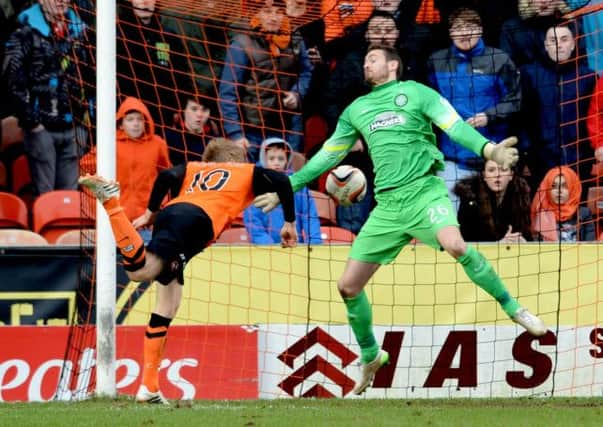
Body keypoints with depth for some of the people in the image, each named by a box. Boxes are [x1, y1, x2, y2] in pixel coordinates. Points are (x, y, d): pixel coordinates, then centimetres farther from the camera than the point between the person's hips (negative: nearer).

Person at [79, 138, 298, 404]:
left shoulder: (192, 168, 37)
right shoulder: (248, 173, 29)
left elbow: (167, 176, 18)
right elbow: (281, 182, 15)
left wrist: (150, 213, 22)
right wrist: (289, 223, 23)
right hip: (196, 220, -6)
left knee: (167, 304, 7)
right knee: (141, 270, -25)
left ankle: (149, 386, 4)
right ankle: (110, 199, -36)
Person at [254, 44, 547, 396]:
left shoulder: (416, 93, 6)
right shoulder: (356, 109, 20)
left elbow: (455, 126, -6)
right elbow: (328, 155, 29)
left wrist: (488, 149, -25)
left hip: (424, 191, -5)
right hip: (388, 205, 5)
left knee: (454, 244, -35)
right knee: (349, 285, 1)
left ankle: (514, 309, -21)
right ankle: (370, 357, 22)